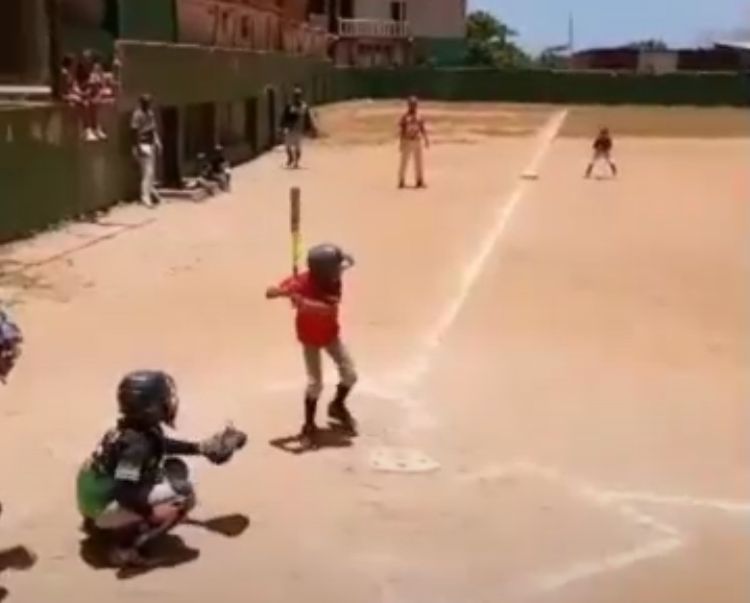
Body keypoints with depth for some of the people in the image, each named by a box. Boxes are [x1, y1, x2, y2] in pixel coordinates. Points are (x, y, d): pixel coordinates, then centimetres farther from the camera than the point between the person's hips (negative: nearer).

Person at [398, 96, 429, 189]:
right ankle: (401, 181, 3)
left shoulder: (419, 117, 8)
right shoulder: (404, 117, -6)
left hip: (417, 142, 5)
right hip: (407, 142, -5)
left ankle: (420, 181, 15)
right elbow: (401, 131, -7)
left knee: (419, 162, 7)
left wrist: (426, 140, 5)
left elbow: (423, 129, 12)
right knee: (404, 162, -3)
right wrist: (401, 143, -12)